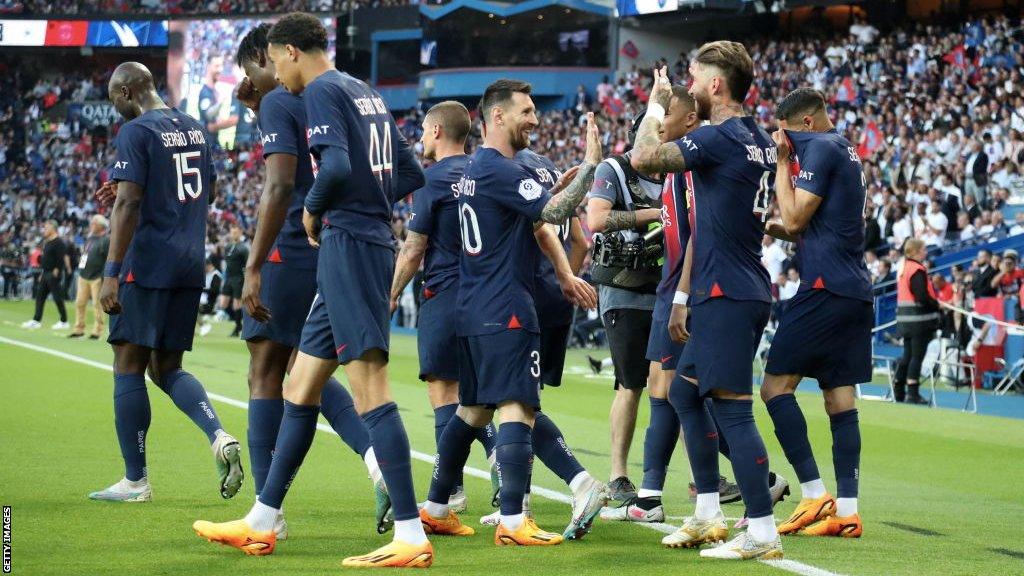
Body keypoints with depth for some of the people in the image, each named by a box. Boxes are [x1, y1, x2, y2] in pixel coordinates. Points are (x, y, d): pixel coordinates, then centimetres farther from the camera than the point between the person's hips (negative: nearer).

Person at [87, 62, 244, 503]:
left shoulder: (136, 132, -10)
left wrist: (111, 272, -19)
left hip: (147, 266, -8)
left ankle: (135, 481, 3)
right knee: (167, 368, 15)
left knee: (129, 366, 1)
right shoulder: (195, 129, 14)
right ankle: (220, 437, -8)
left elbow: (127, 204, -18)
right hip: (190, 267, 8)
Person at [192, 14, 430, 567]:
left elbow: (336, 167, -24)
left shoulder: (322, 91, -8)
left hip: (348, 246, -10)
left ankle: (411, 536, -16)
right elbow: (411, 174, 22)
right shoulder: (366, 92, 19)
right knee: (301, 386, 15)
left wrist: (313, 211, -6)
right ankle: (261, 524, 22)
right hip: (374, 240, 10)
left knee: (368, 387, -12)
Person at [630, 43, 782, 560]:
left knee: (733, 408, -9)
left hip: (727, 296, -10)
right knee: (685, 392, 18)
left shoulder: (721, 138, -14)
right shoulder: (759, 142, 16)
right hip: (738, 291, 10)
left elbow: (644, 158, -18)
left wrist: (656, 103, -1)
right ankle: (708, 517, 21)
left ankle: (762, 533, -9)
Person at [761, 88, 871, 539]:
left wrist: (782, 163, -3)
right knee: (841, 400, 7)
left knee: (776, 386, -5)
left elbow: (794, 219, -10)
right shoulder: (847, 151, 20)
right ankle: (846, 512, 3)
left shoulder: (821, 149, -8)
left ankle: (814, 495, -11)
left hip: (826, 288, -9)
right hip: (857, 293, 9)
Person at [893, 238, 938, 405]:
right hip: (919, 319, -9)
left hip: (905, 318, 9)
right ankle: (912, 393, -5)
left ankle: (898, 391, 20)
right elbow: (922, 297, -22)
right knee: (917, 356, -5)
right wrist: (938, 305, -8)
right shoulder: (918, 271, -16)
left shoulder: (904, 269, 13)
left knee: (907, 355, 15)